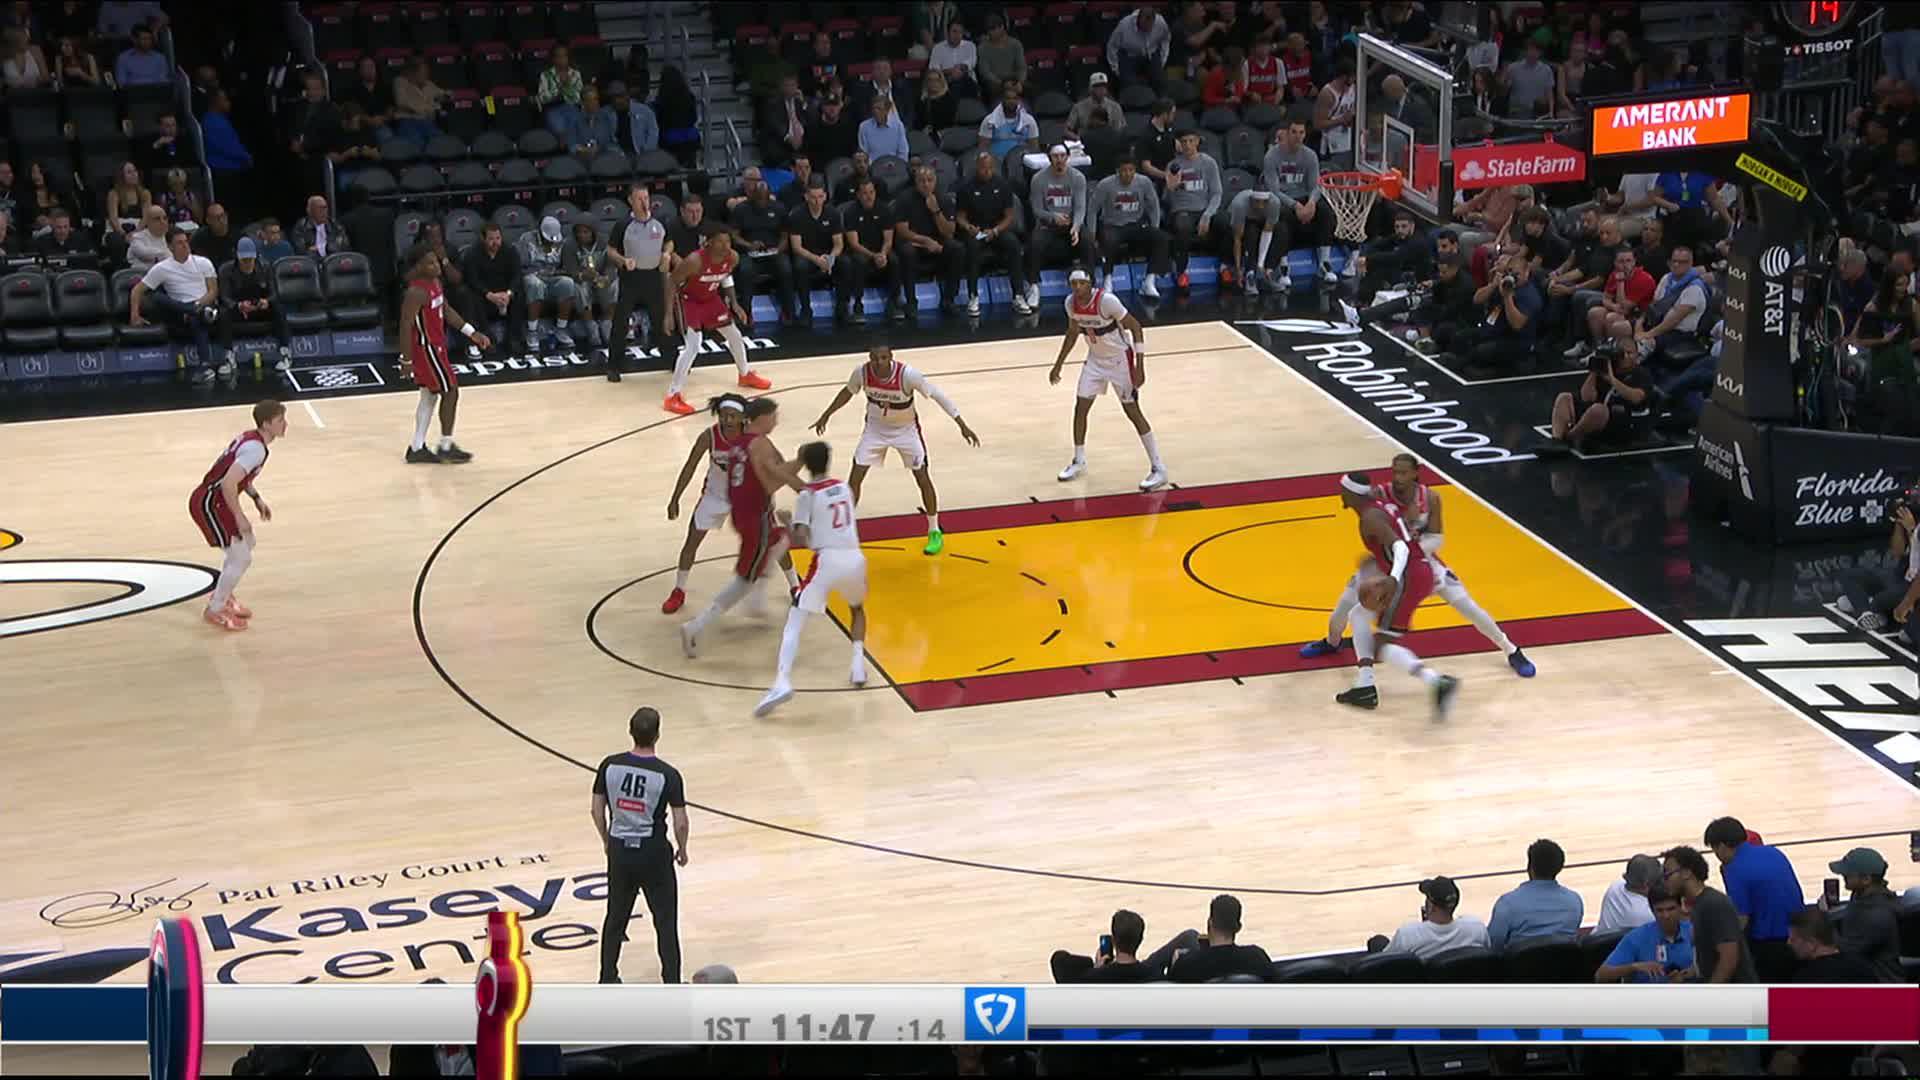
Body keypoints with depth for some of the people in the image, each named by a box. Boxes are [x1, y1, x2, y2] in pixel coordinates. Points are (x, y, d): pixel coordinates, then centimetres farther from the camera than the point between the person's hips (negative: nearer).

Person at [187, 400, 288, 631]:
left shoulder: (251, 437, 7)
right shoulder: (256, 449, -24)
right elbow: (228, 483, -33)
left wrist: (256, 498, 20)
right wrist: (239, 516, -24)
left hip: (213, 499, 10)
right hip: (209, 504, -10)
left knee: (245, 543, 26)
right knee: (241, 558, -6)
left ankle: (222, 595, 39)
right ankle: (214, 610, 9)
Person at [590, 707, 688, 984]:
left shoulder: (610, 765, -8)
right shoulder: (667, 775, -16)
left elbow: (597, 810, 1)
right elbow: (680, 823, -12)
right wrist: (682, 850, 8)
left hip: (619, 850, 3)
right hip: (653, 852, -3)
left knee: (615, 918, 17)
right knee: (666, 922, 8)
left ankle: (607, 981, 25)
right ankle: (672, 987, 10)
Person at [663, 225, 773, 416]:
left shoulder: (732, 258, -17)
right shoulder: (695, 261, -36)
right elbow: (672, 282, -23)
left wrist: (734, 303, 4)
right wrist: (669, 313, -24)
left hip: (711, 298, 7)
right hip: (689, 300, -7)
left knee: (735, 335, 17)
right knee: (693, 345, -20)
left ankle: (746, 375, 45)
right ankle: (673, 396, -16)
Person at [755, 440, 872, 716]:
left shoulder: (807, 495, 2)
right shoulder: (844, 488, 19)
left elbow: (800, 539, -6)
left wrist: (788, 522, 14)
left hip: (827, 560, -5)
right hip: (855, 558, 5)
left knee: (794, 623, -5)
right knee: (857, 608, 36)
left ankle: (782, 682, -24)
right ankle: (858, 663, 19)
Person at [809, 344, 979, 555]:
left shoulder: (907, 374, -33)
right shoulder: (862, 372, -23)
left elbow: (937, 394, -23)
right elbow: (848, 392, 0)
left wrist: (962, 425, -25)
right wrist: (826, 416, 6)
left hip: (905, 429, -2)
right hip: (876, 428, 2)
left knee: (923, 479, 0)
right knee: (854, 478, -3)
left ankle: (934, 532, 18)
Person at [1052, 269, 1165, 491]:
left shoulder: (1106, 300, -29)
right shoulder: (1071, 303, -9)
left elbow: (1136, 327, -22)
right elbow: (1073, 332, 11)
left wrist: (1139, 366, -26)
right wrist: (1058, 365, 14)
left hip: (1120, 359, -6)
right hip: (1096, 359, 6)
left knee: (1132, 411, -8)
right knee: (1080, 408, 6)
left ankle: (1158, 469, -3)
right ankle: (1078, 461, 26)